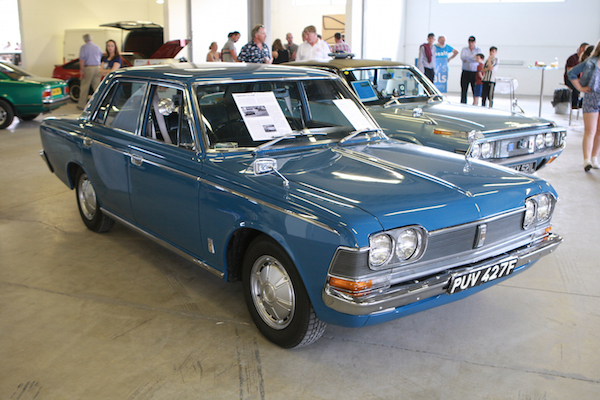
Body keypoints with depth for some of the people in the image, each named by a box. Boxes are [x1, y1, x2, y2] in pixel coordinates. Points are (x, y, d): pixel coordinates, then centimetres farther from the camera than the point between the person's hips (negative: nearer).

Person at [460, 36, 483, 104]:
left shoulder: (479, 50, 7)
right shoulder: (464, 49, 10)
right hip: (465, 72, 1)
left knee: (475, 90, -3)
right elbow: (462, 57, -10)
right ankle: (463, 104, 4)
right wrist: (472, 56, -14)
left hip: (475, 73, -1)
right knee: (463, 89, -1)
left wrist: (467, 59, -11)